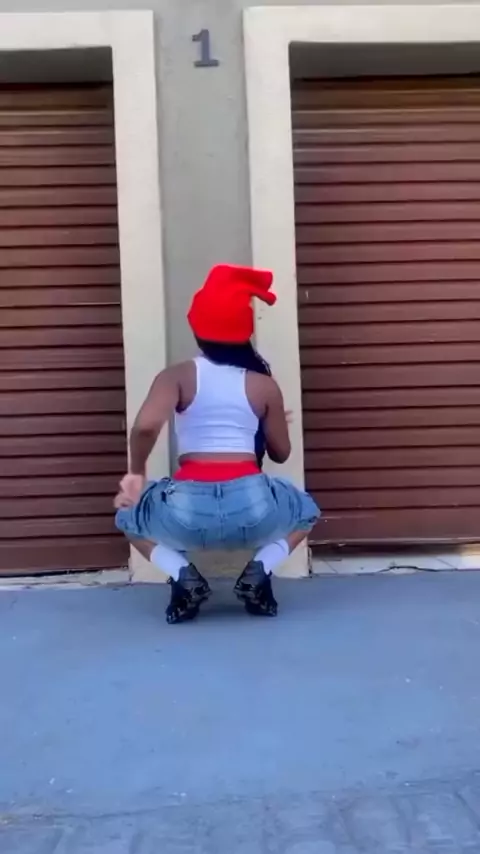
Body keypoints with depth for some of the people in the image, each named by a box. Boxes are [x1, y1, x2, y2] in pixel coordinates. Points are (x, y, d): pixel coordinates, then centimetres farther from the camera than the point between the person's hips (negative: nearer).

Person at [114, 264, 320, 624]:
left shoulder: (177, 376, 5)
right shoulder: (264, 385, 10)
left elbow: (145, 427, -13)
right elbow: (281, 453, 19)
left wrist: (136, 473, 6)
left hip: (188, 512, 0)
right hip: (252, 508, 1)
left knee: (129, 516, 33)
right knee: (306, 511, 35)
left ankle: (185, 578, 6)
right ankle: (258, 573, 7)